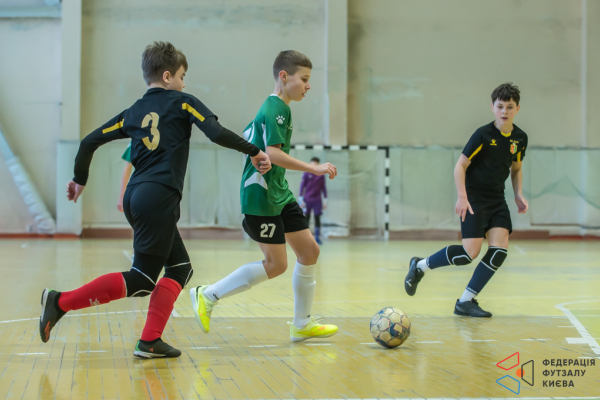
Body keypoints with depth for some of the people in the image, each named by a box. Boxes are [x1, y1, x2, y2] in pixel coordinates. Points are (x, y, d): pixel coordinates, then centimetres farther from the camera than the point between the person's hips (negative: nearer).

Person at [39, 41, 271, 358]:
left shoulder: (133, 112, 19)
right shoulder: (181, 102, 4)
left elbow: (90, 141, 16)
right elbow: (217, 133, -10)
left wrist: (80, 179, 29)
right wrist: (254, 152, 0)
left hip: (136, 197, 8)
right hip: (159, 198, -8)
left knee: (180, 268, 14)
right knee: (141, 280, -5)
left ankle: (150, 341, 3)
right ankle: (62, 301, -9)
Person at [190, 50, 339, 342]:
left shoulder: (273, 108, 14)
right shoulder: (276, 110, -16)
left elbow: (246, 140, 24)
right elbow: (273, 153, -28)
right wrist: (314, 168, -28)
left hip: (280, 195, 10)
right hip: (261, 198, -10)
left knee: (309, 250, 7)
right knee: (276, 264, -5)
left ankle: (302, 324, 16)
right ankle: (208, 296, 5)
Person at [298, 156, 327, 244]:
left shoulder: (321, 175, 6)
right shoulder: (306, 174, 1)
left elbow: (323, 187, 11)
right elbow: (302, 186, 3)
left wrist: (325, 200, 9)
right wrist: (301, 199, -2)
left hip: (317, 200, 1)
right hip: (307, 200, -1)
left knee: (317, 218, 1)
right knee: (306, 218, 3)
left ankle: (317, 238, 5)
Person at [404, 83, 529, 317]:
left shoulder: (520, 138, 4)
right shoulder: (483, 134, -14)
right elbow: (460, 166, -12)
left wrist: (519, 195, 6)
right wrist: (462, 197, -21)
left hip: (497, 200, 6)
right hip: (474, 199, -6)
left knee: (499, 250, -10)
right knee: (471, 252, -15)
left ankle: (466, 302, 0)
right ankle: (420, 266, 9)